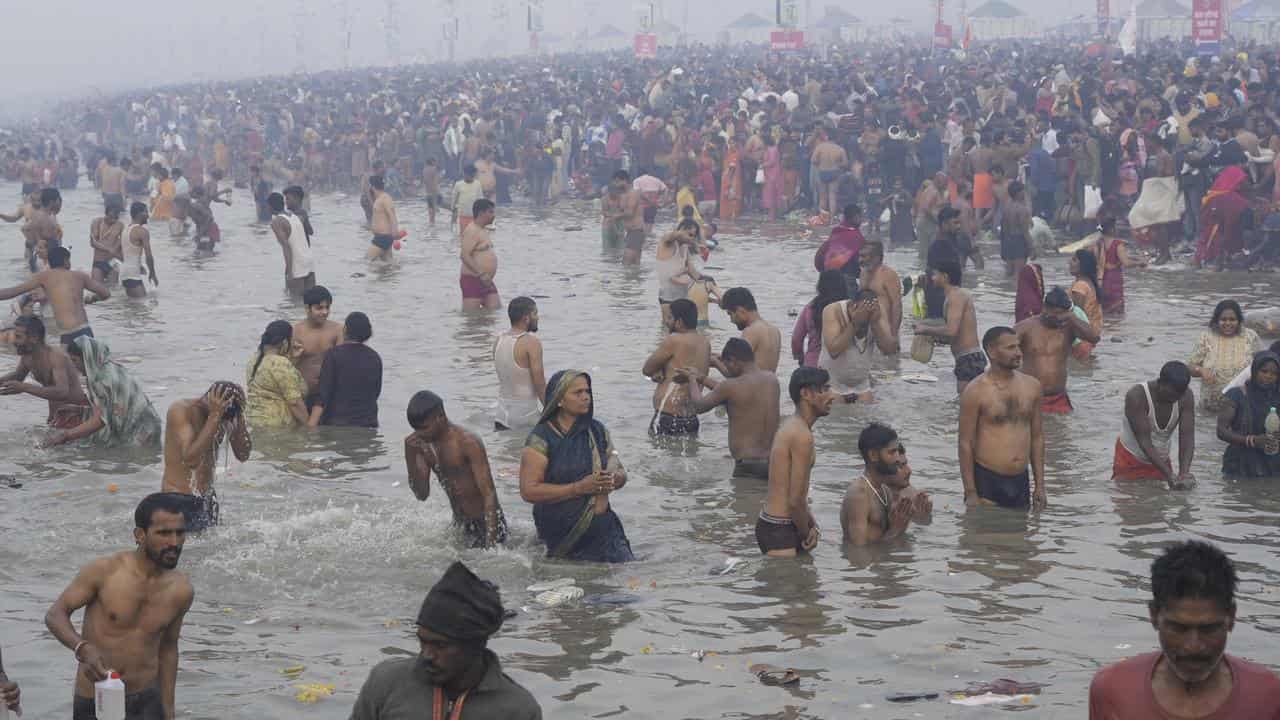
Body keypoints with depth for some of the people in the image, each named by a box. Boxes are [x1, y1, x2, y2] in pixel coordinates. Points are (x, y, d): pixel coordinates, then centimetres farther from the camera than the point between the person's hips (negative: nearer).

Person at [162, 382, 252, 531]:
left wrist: (239, 419, -15)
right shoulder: (180, 410, -18)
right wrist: (214, 416, -31)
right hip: (179, 498, -6)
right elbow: (191, 458, -29)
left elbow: (243, 455, -2)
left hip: (207, 498, 6)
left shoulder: (226, 415, -2)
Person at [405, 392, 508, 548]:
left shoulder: (468, 443, -21)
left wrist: (491, 544, -30)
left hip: (485, 523, -7)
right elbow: (422, 494, 2)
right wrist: (411, 456, -12)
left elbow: (489, 494, -23)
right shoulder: (425, 446, 0)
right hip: (459, 524, 7)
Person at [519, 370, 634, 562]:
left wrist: (614, 479, -11)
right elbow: (528, 491, -16)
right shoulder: (541, 438, -9)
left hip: (602, 528, 4)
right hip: (561, 535, -4)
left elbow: (621, 473, 15)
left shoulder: (597, 430, 9)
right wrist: (579, 488, -21)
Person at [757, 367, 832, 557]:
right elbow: (796, 500, -20)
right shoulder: (802, 436, -19)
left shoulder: (789, 426, 12)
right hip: (778, 530, -10)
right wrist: (806, 534, -4)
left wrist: (811, 524, 8)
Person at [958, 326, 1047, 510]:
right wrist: (971, 494, -11)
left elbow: (1037, 437, 14)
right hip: (986, 482, -5)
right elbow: (966, 443, -7)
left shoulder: (1031, 386, 8)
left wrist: (1040, 486, 11)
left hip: (1021, 482, 5)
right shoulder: (976, 391, -8)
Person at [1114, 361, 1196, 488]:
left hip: (1161, 460, 4)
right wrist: (1169, 475, -38)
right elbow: (1144, 441, -31)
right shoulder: (1136, 396, -29)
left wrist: (1184, 474, -34)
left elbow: (1187, 437, -18)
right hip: (1131, 460, -4)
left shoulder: (1186, 397, -16)